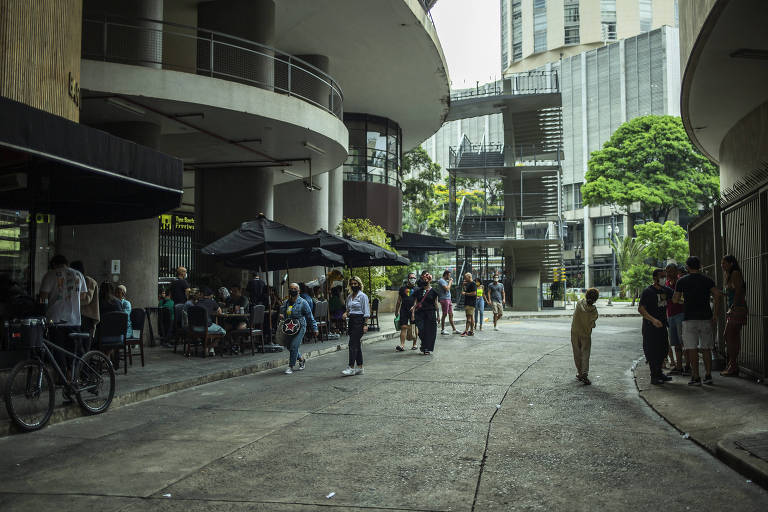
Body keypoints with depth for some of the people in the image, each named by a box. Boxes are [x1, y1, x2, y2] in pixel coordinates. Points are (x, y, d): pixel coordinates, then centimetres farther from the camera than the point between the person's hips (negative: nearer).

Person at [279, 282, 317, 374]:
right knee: (289, 347, 11)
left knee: (294, 347, -14)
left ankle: (291, 367, -4)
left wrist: (314, 328, -1)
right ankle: (301, 360, 35)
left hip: (299, 328, -6)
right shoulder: (285, 303, 11)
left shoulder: (302, 302, -5)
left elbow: (310, 316, -1)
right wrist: (281, 316, 0)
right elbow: (282, 312, 25)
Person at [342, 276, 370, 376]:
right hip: (351, 321, 8)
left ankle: (351, 367, -12)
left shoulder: (362, 296, -6)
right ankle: (360, 368, 12)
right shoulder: (349, 296, 15)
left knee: (353, 344, -12)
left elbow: (366, 312, -9)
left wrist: (365, 324, -15)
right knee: (357, 345, 8)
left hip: (359, 321, -8)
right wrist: (346, 313, 2)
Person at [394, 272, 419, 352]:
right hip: (404, 311, 1)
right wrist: (397, 311, 13)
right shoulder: (402, 288, 11)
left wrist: (414, 307, -19)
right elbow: (399, 301, 15)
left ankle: (414, 344, 16)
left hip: (413, 310, -1)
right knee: (403, 327, -6)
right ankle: (402, 345, -10)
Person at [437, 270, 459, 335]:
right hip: (444, 299, -10)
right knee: (444, 314, -4)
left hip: (448, 299, 10)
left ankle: (454, 330, 9)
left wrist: (450, 282, 15)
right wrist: (450, 281, -10)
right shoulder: (441, 281, -11)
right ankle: (442, 330, 3)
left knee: (451, 315, 8)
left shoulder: (446, 281, 18)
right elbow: (447, 288, -20)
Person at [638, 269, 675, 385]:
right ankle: (654, 376, 2)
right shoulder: (647, 292, -12)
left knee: (663, 350, 13)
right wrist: (653, 320, -27)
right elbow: (640, 309, -17)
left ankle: (659, 373, 27)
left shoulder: (666, 290, 8)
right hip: (650, 327, -7)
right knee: (652, 351, -4)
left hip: (662, 325, 7)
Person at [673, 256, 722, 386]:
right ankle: (708, 376, 8)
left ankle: (695, 377, -4)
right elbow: (717, 294, -6)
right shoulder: (707, 280, 6)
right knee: (706, 348, 10)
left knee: (692, 349, -2)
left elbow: (675, 299, 4)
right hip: (706, 318, 3)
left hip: (689, 318, -3)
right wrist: (716, 315, -3)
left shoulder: (682, 281, 2)